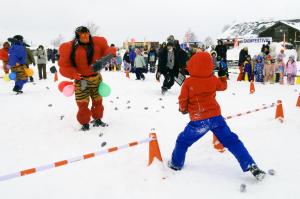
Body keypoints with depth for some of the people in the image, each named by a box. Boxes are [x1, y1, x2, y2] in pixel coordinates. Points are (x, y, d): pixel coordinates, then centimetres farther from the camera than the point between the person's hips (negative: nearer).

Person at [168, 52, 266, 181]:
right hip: (216, 117, 3)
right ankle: (251, 166, 7)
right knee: (232, 141, 10)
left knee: (183, 141, 18)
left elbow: (183, 101, -3)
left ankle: (176, 164, 30)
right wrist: (222, 76, 35)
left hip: (198, 121, -3)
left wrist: (183, 110, 17)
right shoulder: (213, 79, 0)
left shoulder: (188, 82, -10)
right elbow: (223, 86, 21)